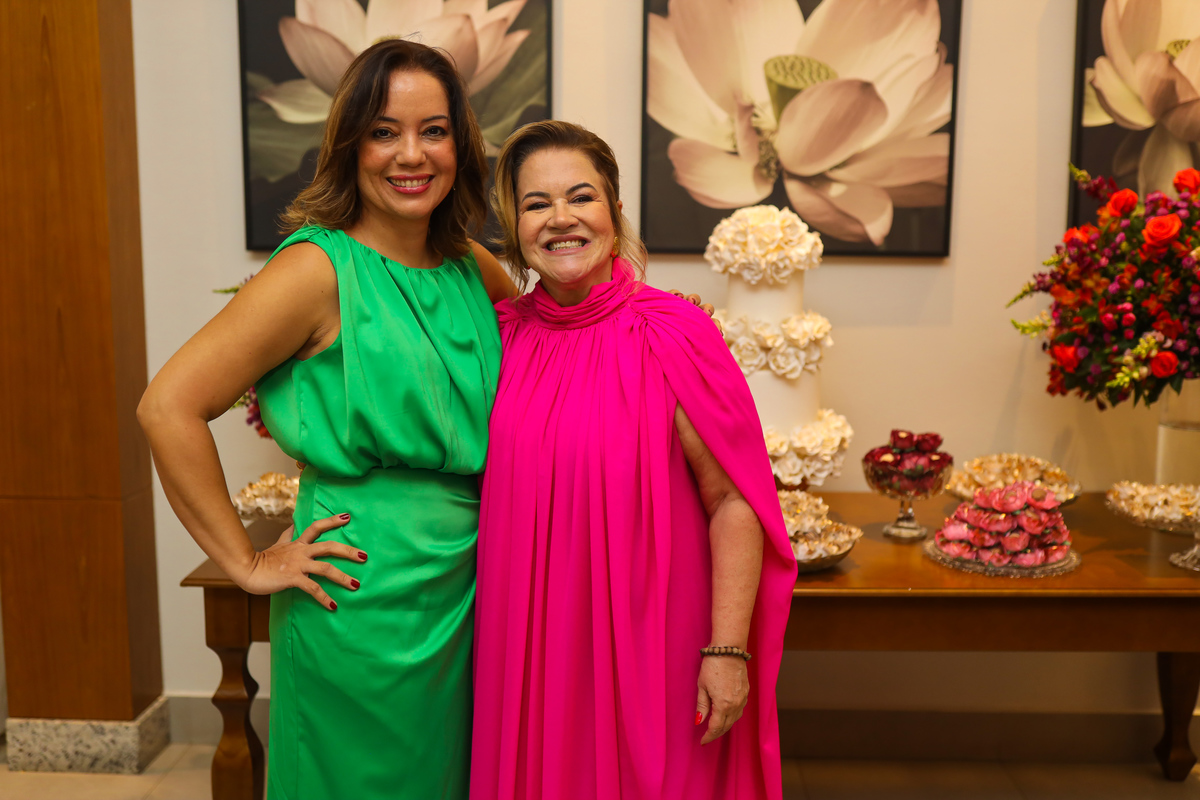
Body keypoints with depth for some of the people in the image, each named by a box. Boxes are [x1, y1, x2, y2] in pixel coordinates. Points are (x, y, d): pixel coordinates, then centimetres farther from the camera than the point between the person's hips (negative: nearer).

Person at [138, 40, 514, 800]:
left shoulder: (469, 266, 4)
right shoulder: (318, 268, -15)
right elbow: (169, 407, -18)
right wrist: (247, 563, -14)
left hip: (464, 591, 7)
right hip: (363, 603, -6)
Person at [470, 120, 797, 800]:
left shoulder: (674, 336, -14)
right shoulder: (504, 334, 0)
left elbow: (733, 502, -13)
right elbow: (491, 486, 15)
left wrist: (728, 650, -16)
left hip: (650, 641, -4)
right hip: (530, 645, 4)